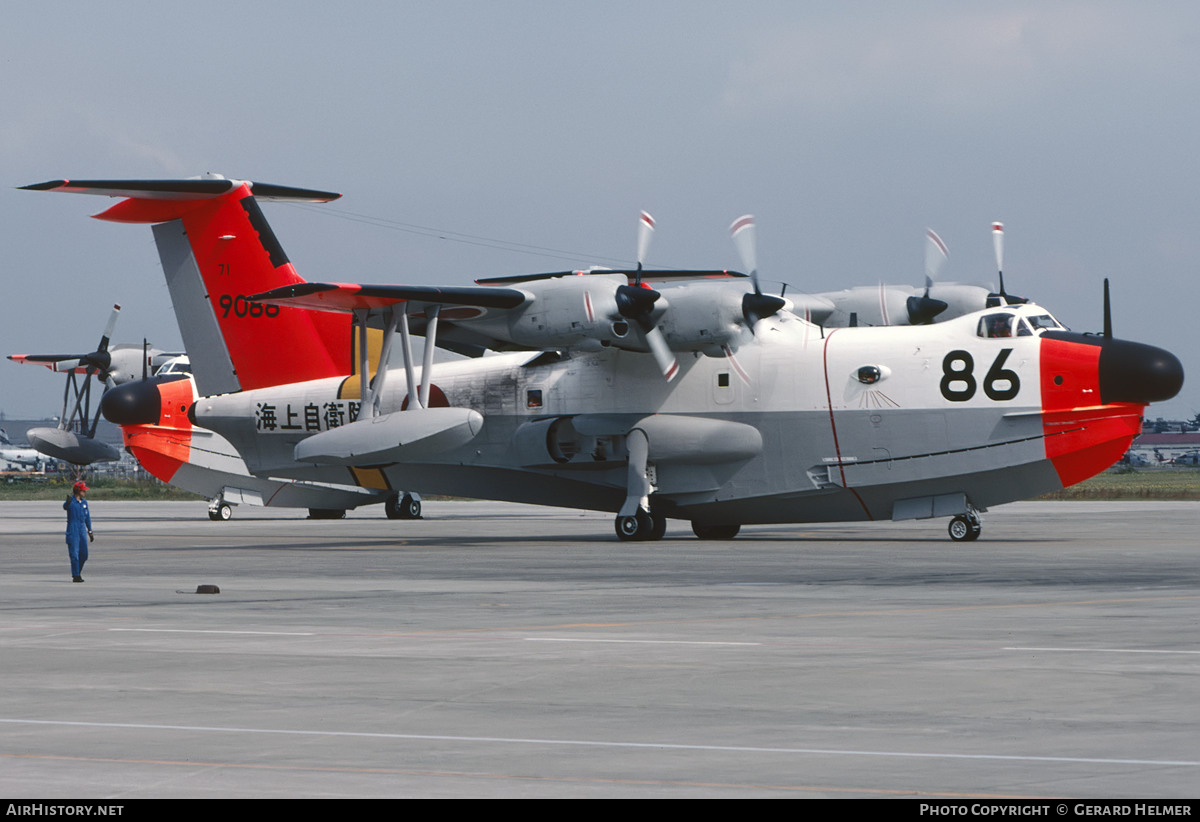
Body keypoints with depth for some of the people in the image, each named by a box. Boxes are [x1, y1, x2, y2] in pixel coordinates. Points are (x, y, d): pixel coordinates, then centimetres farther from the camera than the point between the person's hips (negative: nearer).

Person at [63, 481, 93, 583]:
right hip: (72, 531, -7)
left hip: (82, 531, 7)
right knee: (74, 554, -7)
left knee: (84, 555, 8)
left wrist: (90, 531, 22)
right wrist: (67, 502, -57)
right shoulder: (71, 502, -9)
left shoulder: (84, 502, 12)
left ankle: (78, 573, 23)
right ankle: (75, 576, -5)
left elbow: (87, 517, 21)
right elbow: (65, 507, -33)